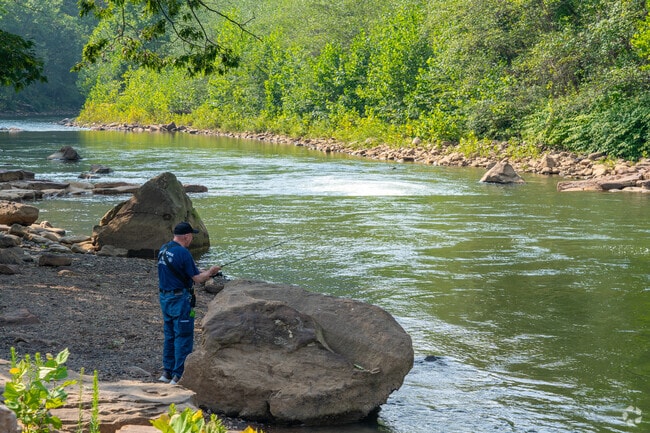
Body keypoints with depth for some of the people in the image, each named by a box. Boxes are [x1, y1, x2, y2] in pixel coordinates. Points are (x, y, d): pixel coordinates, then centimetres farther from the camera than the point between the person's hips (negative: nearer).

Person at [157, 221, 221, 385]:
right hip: (180, 299, -8)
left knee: (170, 336, 17)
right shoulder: (183, 253, -19)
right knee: (183, 338, -2)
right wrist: (210, 272, 4)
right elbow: (197, 279, -15)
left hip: (164, 297, 9)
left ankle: (167, 372, 22)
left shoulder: (163, 249, 7)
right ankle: (179, 376, -1)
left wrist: (203, 272, 18)